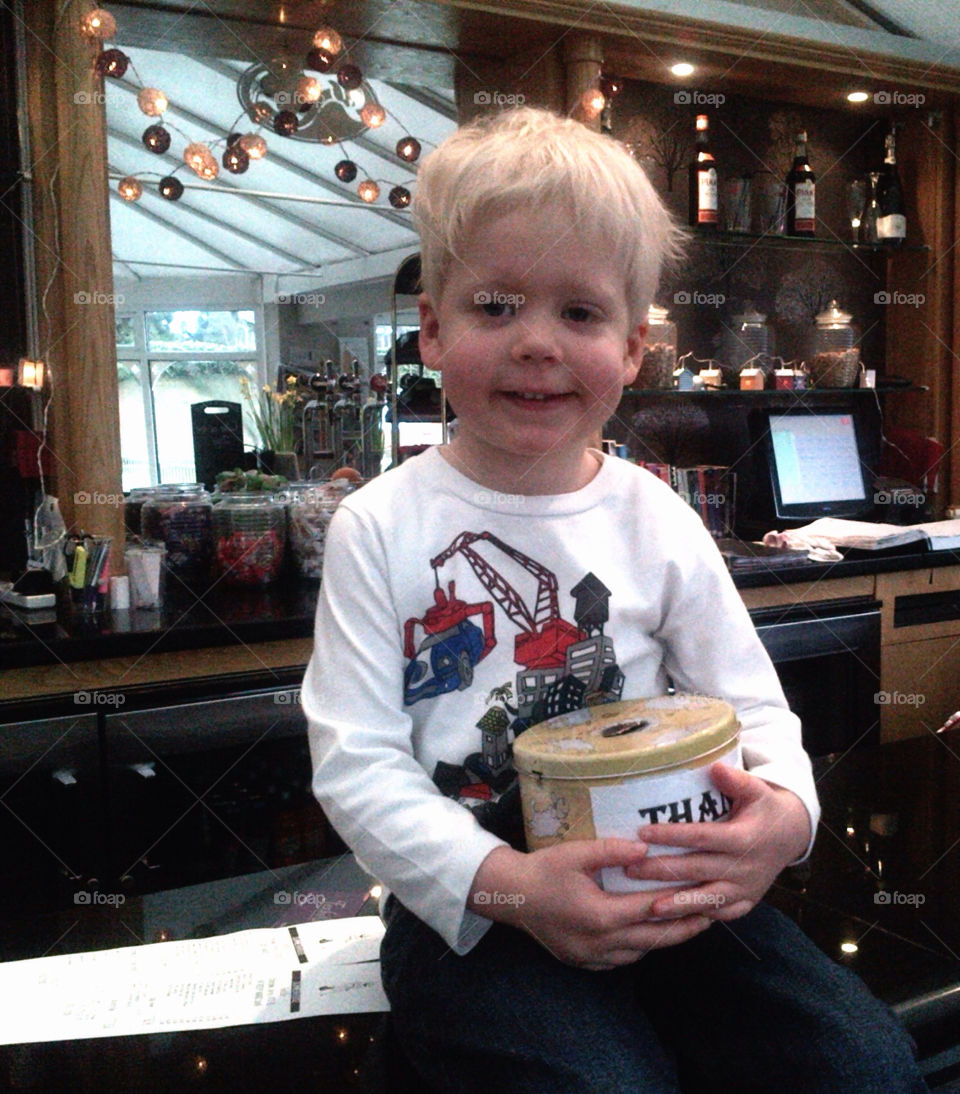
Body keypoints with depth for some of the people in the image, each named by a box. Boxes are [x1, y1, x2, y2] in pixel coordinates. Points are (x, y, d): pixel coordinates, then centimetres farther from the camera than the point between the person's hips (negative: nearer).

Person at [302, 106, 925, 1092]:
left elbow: (751, 703, 7)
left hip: (668, 890, 3)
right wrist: (508, 884, -22)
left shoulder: (657, 522, 3)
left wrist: (784, 809, -17)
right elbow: (355, 763, -9)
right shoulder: (381, 529, -4)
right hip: (468, 908, -2)